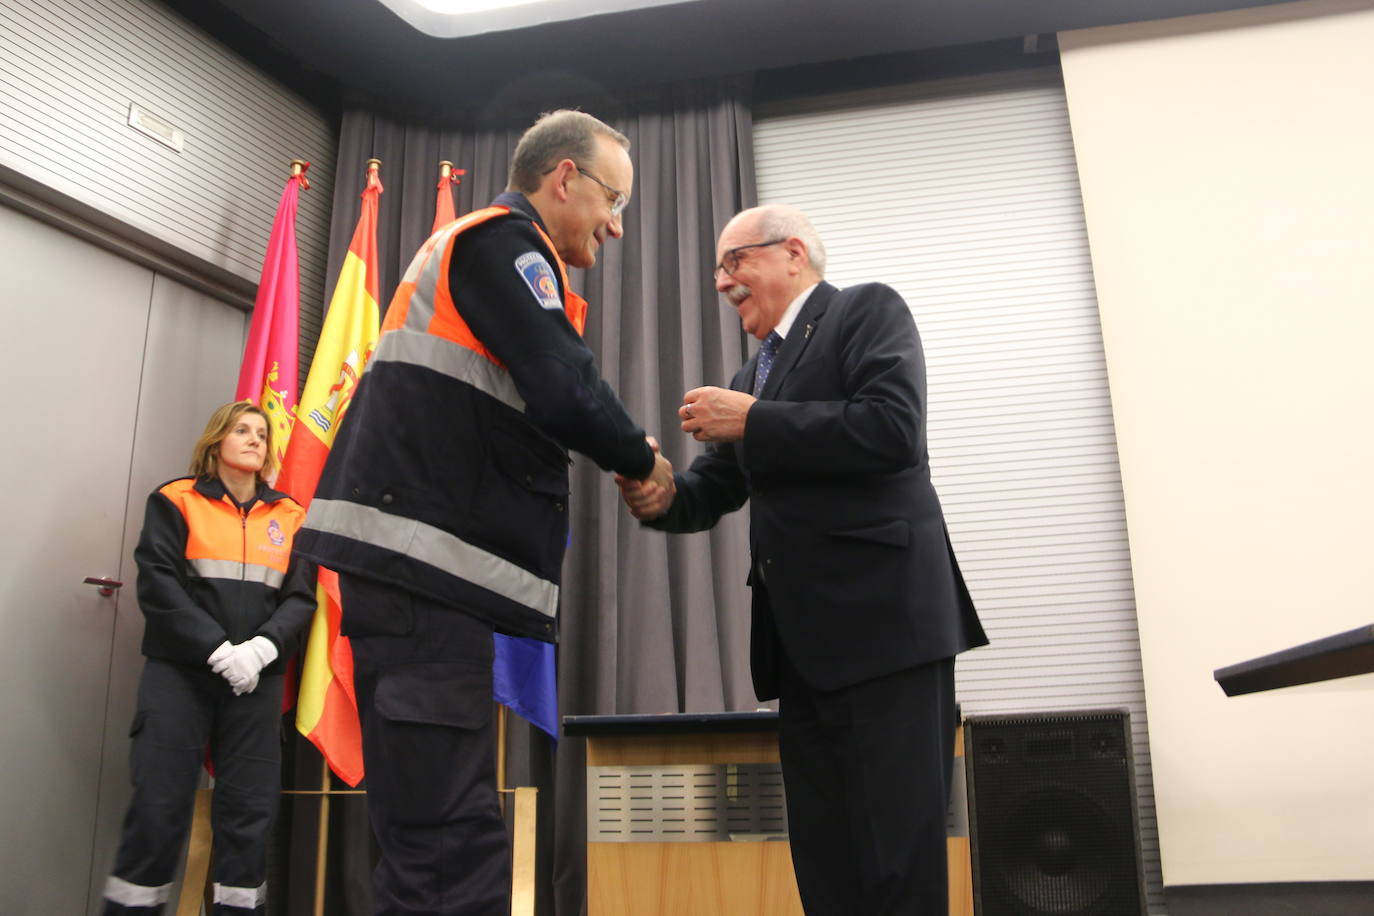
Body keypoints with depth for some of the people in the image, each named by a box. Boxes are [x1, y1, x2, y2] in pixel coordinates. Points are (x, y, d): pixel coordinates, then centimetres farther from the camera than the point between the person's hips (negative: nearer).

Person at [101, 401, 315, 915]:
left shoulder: (289, 515, 10)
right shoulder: (176, 501, 4)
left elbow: (300, 598, 4)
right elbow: (158, 584, -6)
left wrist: (261, 648, -14)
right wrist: (218, 650, -15)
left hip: (257, 678, 3)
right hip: (179, 673, -2)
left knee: (250, 807, 2)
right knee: (159, 804, -3)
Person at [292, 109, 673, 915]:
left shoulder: (477, 247, 26)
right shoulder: (506, 240, -4)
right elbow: (566, 392, -16)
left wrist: (619, 452, 14)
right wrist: (641, 460, 2)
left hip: (422, 565, 10)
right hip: (420, 555, -10)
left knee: (441, 838, 11)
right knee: (453, 846, -12)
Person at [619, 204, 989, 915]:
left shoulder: (868, 310, 1)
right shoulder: (755, 374, 22)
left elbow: (892, 428, -16)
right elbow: (717, 489, 18)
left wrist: (750, 421, -13)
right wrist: (661, 496, -4)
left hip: (882, 619, -8)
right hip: (803, 642, 8)